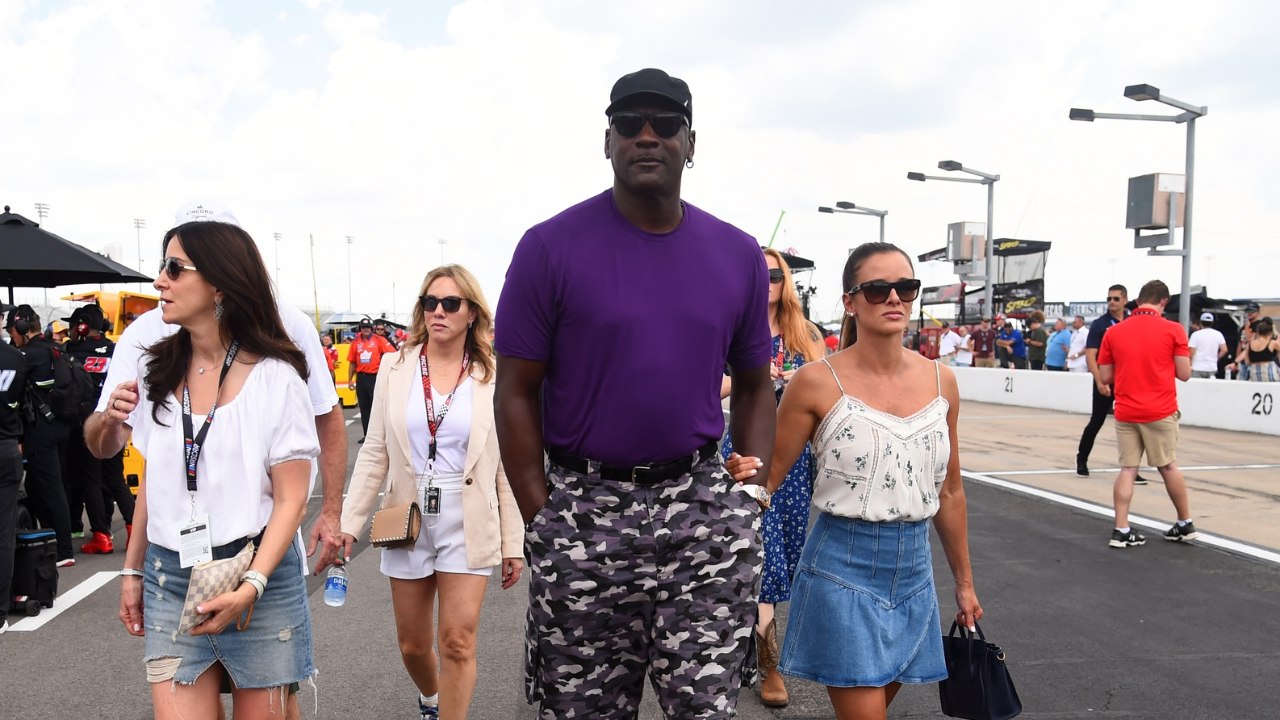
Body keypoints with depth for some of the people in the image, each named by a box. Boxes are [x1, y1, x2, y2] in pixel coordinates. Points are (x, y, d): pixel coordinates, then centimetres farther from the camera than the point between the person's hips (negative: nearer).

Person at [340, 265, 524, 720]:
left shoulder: (493, 377, -2)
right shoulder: (395, 368, 2)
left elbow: (507, 468, -1)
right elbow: (375, 455, 4)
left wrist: (514, 543, -1)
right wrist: (349, 523, -2)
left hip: (467, 525, -2)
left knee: (458, 642, -6)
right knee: (413, 644, 14)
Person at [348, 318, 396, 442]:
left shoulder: (379, 340, -2)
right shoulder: (355, 342, 7)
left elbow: (392, 353, -6)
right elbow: (352, 362, 11)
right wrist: (350, 379, 9)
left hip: (375, 377, -4)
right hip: (361, 378, 4)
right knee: (364, 407, 9)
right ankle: (366, 434, 16)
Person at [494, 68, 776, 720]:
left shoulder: (738, 256, 6)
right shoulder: (551, 248, -4)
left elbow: (754, 387, 14)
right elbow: (516, 393, -3)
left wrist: (750, 496, 3)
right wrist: (543, 521, -8)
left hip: (702, 506, 3)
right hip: (583, 510, -2)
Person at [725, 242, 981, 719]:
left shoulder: (940, 381, 3)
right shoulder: (818, 382, -10)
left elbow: (949, 492, 12)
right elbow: (769, 476, -4)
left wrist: (964, 582, 17)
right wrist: (746, 474, -28)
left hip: (913, 571, 5)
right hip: (844, 572, -5)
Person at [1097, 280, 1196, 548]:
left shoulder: (1113, 333, 1)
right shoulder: (1173, 330, -5)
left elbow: (1104, 376, 4)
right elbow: (1184, 374, -3)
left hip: (1125, 412, 2)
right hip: (1160, 411, -1)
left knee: (1127, 470, 6)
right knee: (1168, 466, 13)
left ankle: (1121, 530, 2)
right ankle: (1185, 524, 26)